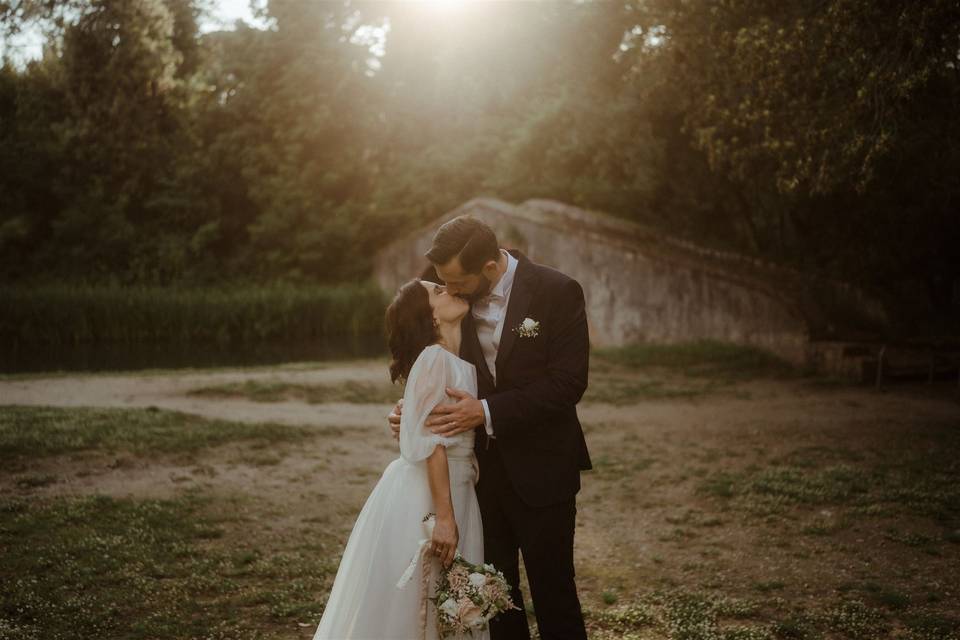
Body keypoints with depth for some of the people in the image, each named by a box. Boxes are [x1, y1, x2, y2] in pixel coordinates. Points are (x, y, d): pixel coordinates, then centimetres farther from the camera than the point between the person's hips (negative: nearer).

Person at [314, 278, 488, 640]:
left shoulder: (460, 363, 12)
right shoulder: (435, 359, -15)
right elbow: (432, 443, -21)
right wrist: (445, 516, -23)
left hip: (454, 490, 9)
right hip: (424, 495, -9)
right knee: (411, 606, 2)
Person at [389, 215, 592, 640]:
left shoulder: (557, 292, -14)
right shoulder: (457, 299, 0)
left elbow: (567, 383, -18)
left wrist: (488, 411, -24)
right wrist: (412, 406, -10)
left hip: (539, 467, -4)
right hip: (480, 466, 4)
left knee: (552, 589, 6)